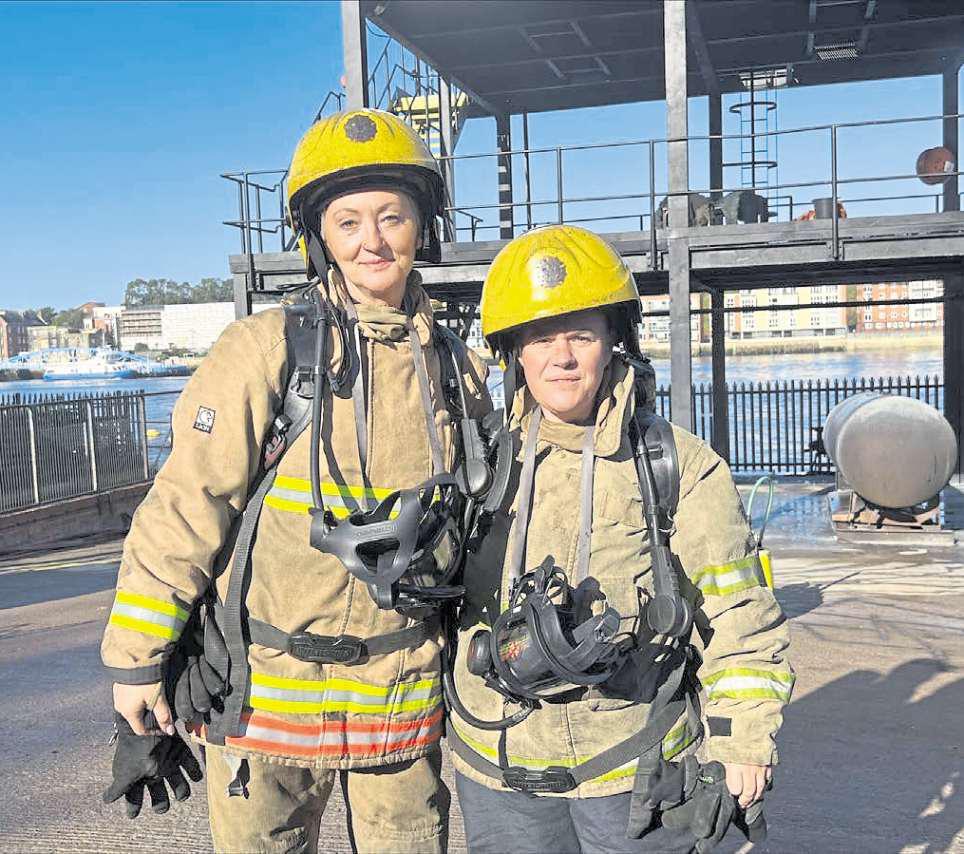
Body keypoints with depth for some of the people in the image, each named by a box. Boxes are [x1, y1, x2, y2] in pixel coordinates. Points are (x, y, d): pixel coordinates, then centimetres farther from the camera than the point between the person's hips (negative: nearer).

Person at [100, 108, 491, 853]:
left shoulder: (456, 368, 3)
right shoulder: (266, 350, -11)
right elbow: (185, 506, -10)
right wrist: (137, 658, -8)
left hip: (405, 692, 4)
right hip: (268, 687, -3)